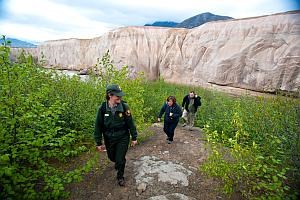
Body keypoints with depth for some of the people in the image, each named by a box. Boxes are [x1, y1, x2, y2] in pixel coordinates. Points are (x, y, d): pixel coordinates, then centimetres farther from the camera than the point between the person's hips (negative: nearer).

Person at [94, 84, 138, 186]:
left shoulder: (124, 107, -17)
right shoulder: (102, 108, -15)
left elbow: (130, 123, -8)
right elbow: (98, 126, -6)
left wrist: (134, 137, -3)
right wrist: (99, 143, -3)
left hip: (123, 138, -2)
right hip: (109, 139, 2)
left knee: (120, 159, 2)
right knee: (112, 157, 21)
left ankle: (120, 177, 32)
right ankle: (117, 162, 59)